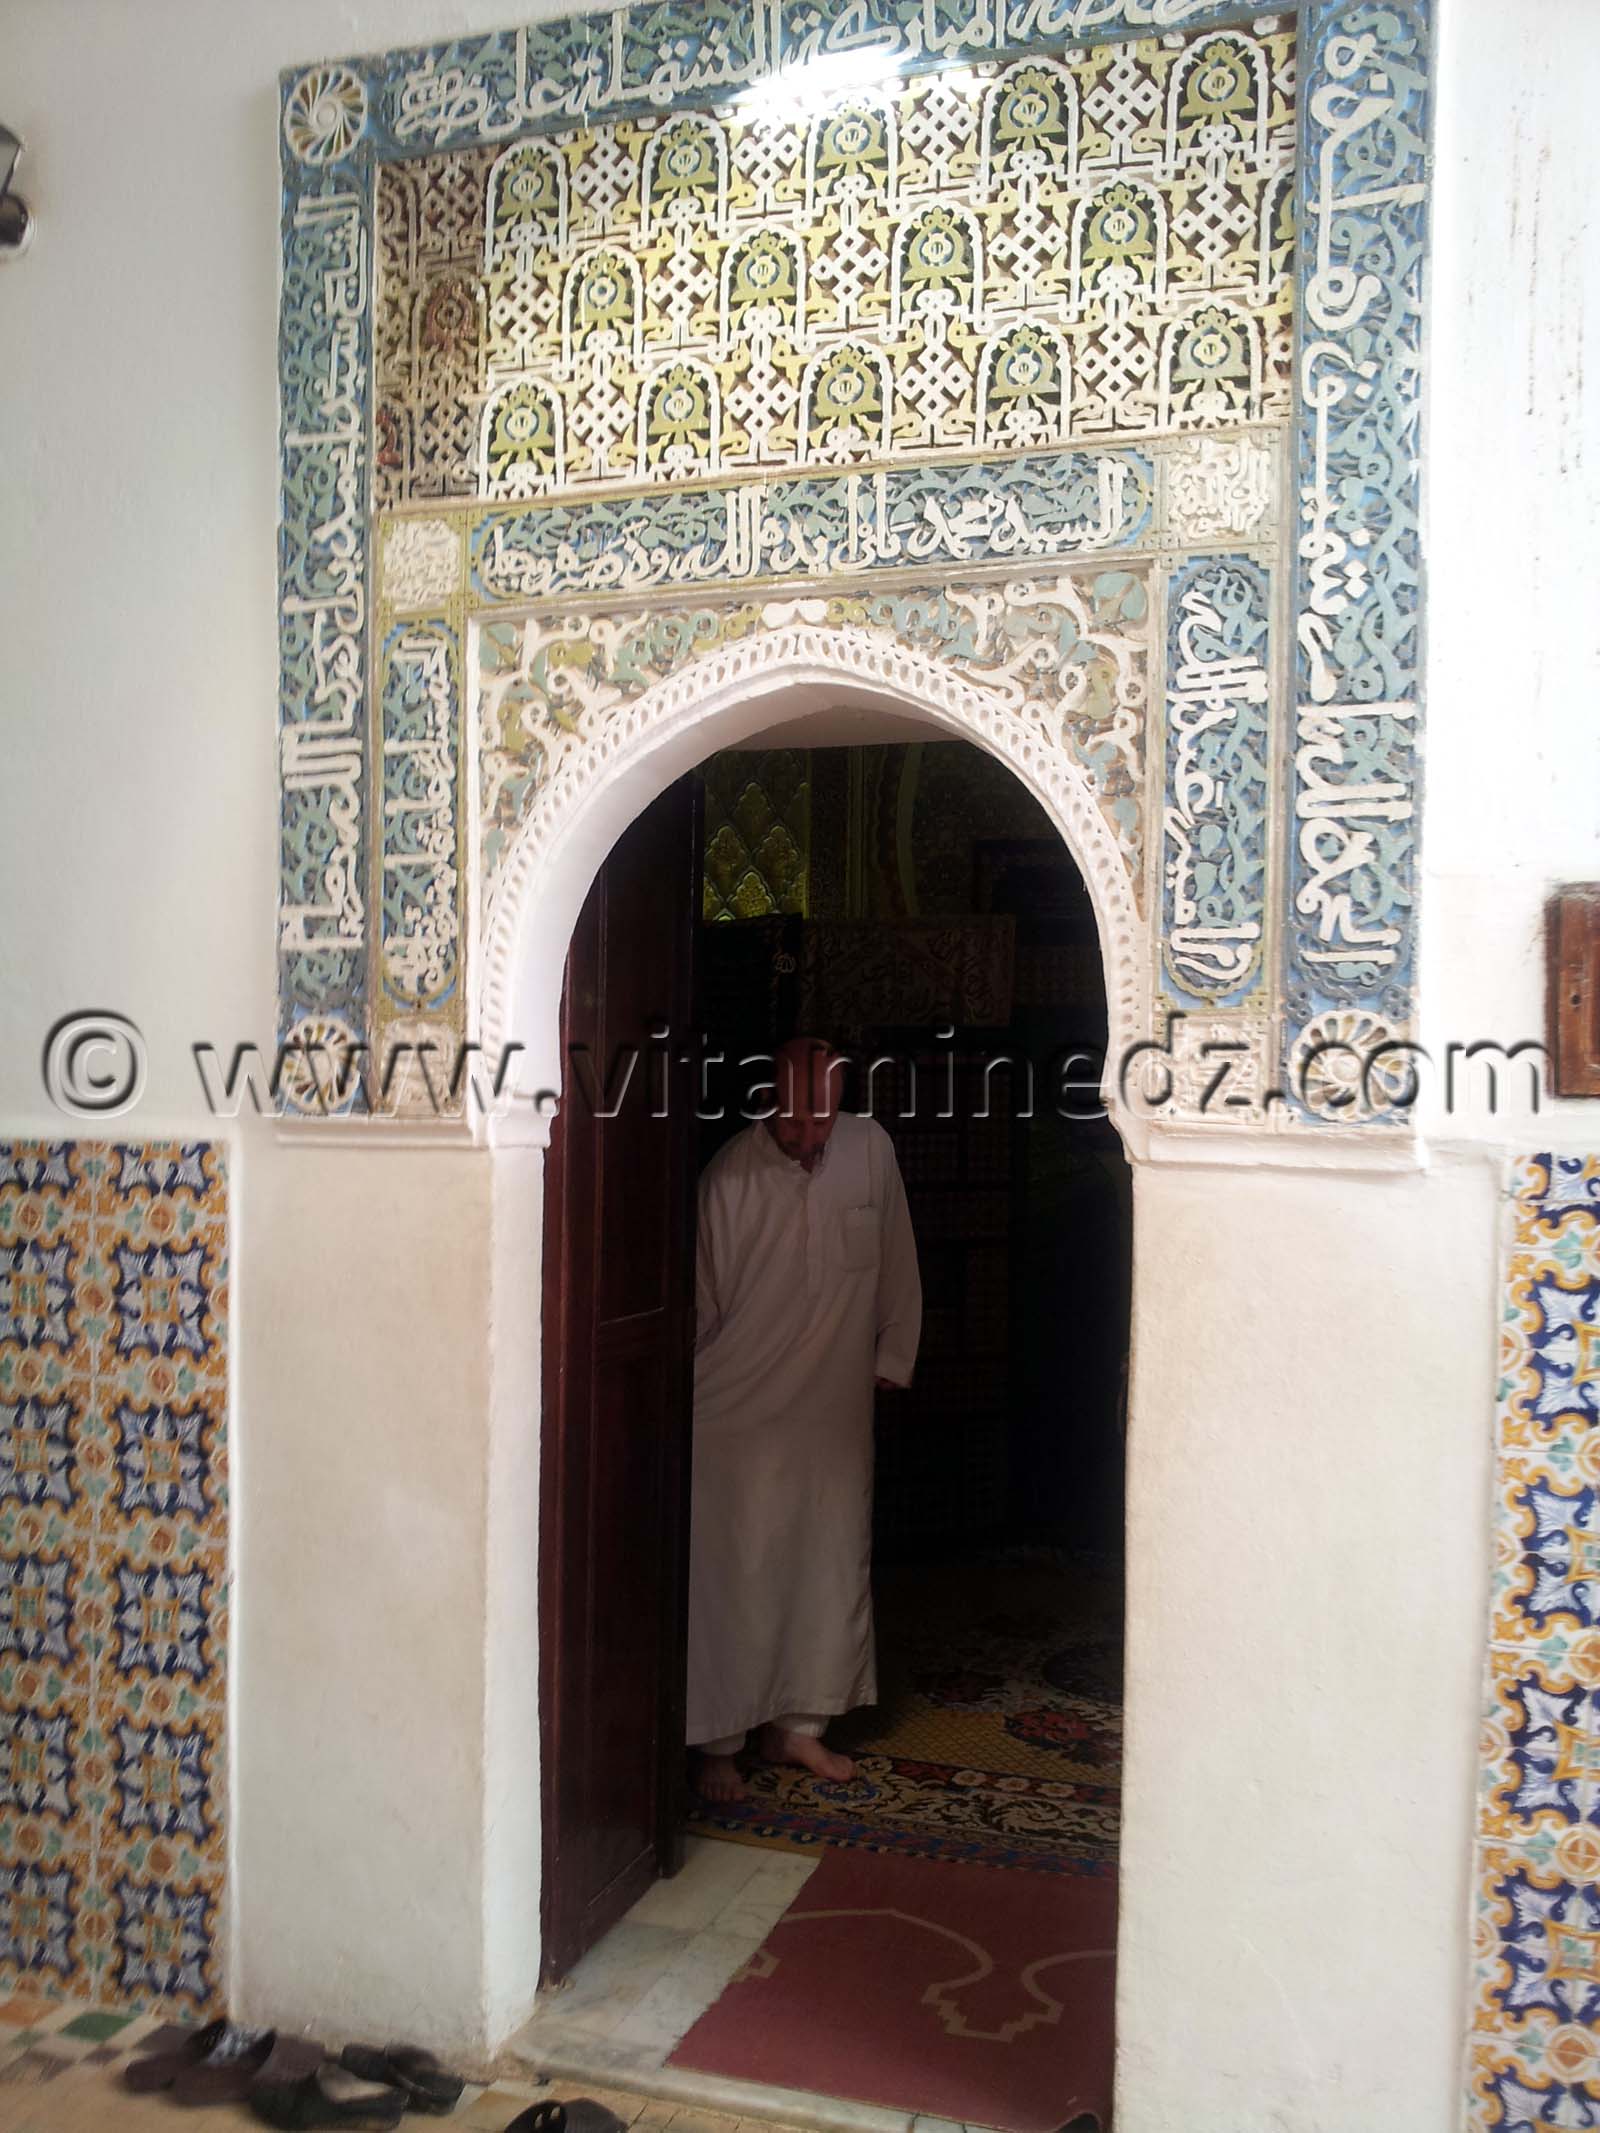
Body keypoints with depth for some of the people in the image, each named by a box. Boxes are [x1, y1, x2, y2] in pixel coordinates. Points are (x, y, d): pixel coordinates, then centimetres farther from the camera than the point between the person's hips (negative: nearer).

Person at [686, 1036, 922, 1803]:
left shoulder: (870, 1149, -3)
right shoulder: (730, 1173, -11)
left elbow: (896, 1266, 7)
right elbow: (701, 1298, -4)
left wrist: (890, 1360, 7)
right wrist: (695, 1390, -1)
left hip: (836, 1413, 4)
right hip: (741, 1415, -3)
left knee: (832, 1568, 11)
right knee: (733, 1577, 1)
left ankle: (797, 1725, 28)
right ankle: (717, 1741, 15)